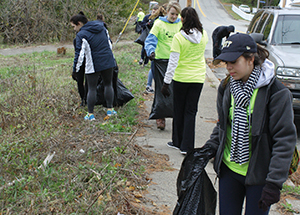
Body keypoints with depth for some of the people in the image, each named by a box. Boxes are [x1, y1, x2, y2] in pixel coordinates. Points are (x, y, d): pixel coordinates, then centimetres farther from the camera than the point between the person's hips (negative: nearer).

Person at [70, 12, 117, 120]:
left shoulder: (81, 35, -12)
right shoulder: (101, 27, 9)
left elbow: (79, 54, -14)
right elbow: (109, 43, 18)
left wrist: (75, 69, -6)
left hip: (93, 65, -5)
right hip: (108, 62, 6)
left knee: (92, 88, 4)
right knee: (108, 85, 16)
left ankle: (90, 114, 8)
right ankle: (110, 109, 21)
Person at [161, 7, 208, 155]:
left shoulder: (179, 37, -14)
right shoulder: (203, 34, -1)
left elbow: (173, 62, -15)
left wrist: (166, 82, -10)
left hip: (181, 78, -3)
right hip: (198, 77, 3)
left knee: (179, 111, 13)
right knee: (191, 111, 8)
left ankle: (178, 142, 26)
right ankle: (187, 146, 6)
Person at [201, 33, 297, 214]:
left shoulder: (276, 92, -17)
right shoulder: (226, 87, 1)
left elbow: (285, 139, -16)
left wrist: (274, 183, -19)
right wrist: (209, 149, 3)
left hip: (259, 175, -5)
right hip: (228, 169, 5)